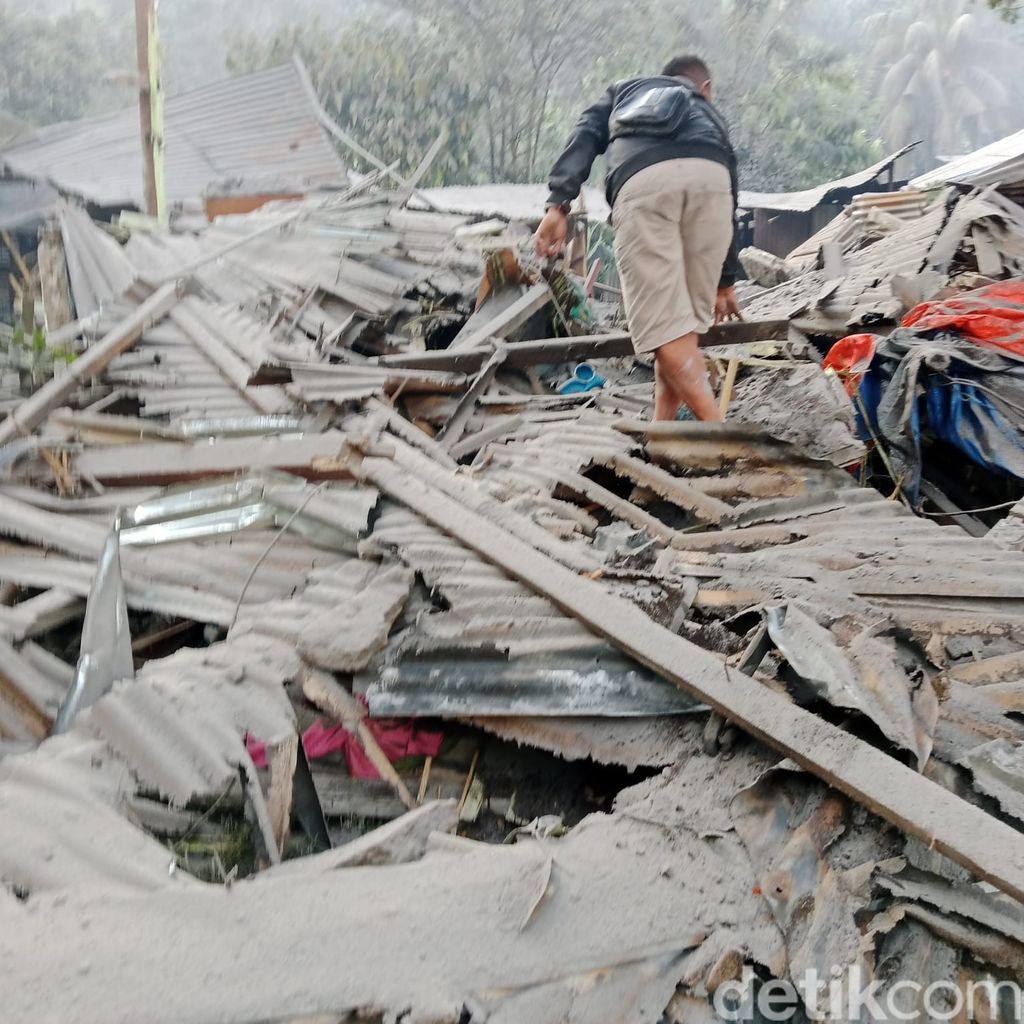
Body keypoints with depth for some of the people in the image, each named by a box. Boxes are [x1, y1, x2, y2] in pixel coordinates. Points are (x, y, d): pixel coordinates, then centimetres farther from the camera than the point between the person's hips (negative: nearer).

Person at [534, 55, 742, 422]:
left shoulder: (624, 90, 40)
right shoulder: (710, 114, 43)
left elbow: (584, 136, 18)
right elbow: (728, 198, 39)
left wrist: (558, 203, 5)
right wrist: (726, 280, 46)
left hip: (641, 178, -2)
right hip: (708, 173, 2)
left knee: (665, 325, -4)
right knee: (686, 319, 12)